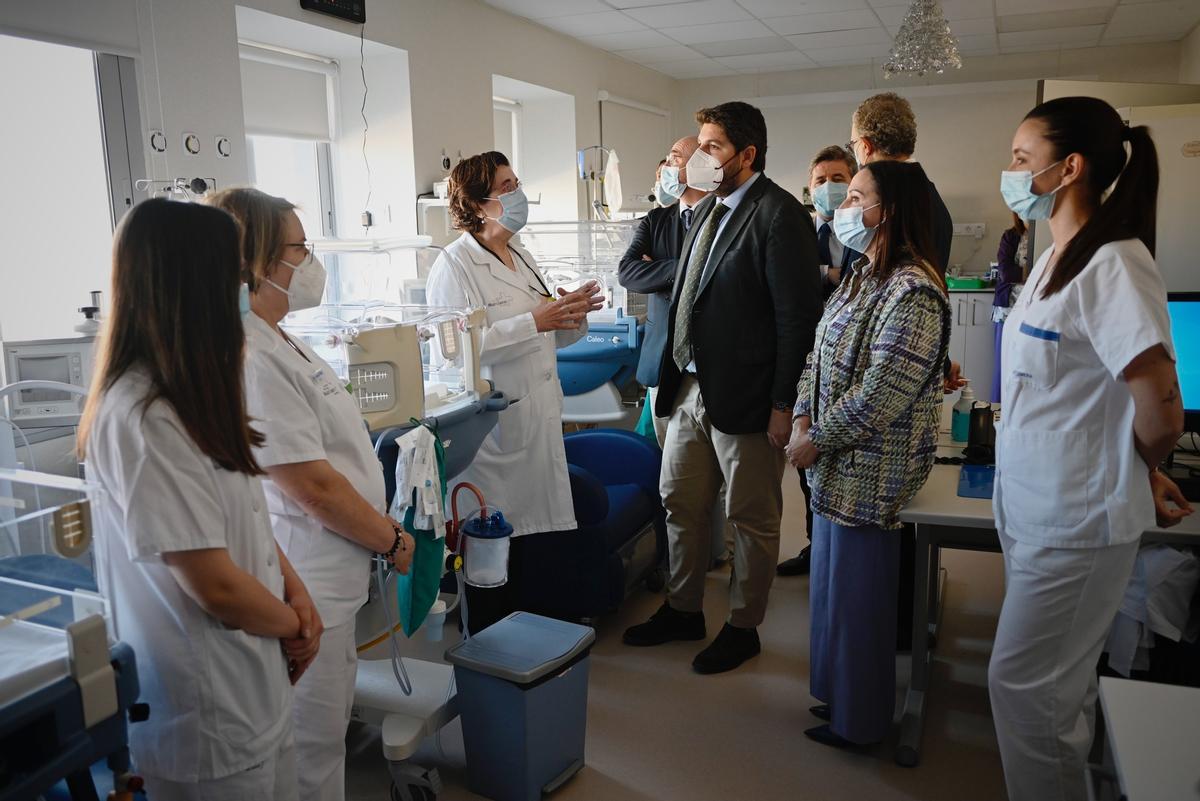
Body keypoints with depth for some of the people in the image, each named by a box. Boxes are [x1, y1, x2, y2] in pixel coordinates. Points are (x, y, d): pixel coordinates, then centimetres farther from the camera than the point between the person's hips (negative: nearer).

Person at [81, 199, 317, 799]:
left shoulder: (191, 395, 5)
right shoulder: (142, 421, -27)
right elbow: (217, 586, -25)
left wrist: (294, 591, -1)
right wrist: (294, 625, -7)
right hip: (209, 712, -8)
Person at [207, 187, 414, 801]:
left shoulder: (277, 341, 10)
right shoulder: (248, 356, -23)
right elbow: (314, 487, -23)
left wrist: (383, 528, 16)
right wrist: (394, 541, -10)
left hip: (329, 579, 10)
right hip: (304, 588, -10)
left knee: (331, 725, 24)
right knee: (312, 749, 7)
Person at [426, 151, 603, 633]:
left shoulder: (521, 259, 17)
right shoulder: (455, 264, -10)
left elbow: (547, 340, 23)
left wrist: (572, 315, 1)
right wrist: (534, 322, -22)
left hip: (534, 421, 8)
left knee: (521, 531, 14)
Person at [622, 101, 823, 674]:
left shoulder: (778, 214, -14)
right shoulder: (706, 210, 12)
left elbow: (798, 315, -17)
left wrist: (783, 404, -18)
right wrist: (674, 376, 14)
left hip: (744, 397, -8)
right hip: (691, 387, 9)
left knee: (751, 520, 9)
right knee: (679, 503, 18)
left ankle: (742, 627, 27)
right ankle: (683, 609, 36)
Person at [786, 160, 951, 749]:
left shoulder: (912, 292, -20)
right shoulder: (863, 275, 11)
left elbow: (880, 394, -25)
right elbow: (821, 354, 13)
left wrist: (817, 440, -16)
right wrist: (803, 418, -1)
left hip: (870, 472, -9)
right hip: (839, 463, 9)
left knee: (856, 593, 5)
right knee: (834, 582, 20)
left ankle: (857, 721, 26)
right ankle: (839, 694, 39)